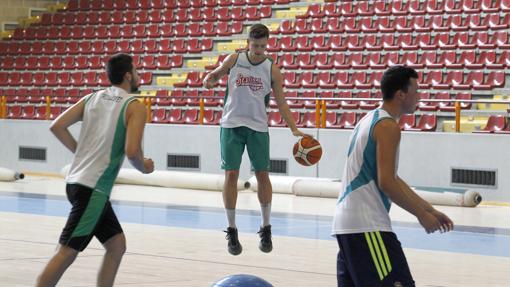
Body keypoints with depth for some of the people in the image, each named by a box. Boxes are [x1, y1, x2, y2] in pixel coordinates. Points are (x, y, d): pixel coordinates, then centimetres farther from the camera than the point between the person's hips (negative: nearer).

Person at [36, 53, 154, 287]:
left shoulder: (92, 98, 13)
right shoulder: (135, 107, -6)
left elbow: (57, 127, 7)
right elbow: (132, 151, -18)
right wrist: (144, 167, 2)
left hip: (77, 180, 8)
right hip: (93, 188, -8)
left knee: (117, 245, 17)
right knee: (66, 253, -10)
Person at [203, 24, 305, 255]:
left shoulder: (272, 70, -2)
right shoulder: (234, 60, -1)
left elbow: (281, 102, 2)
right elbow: (216, 73, 16)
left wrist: (294, 129, -8)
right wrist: (209, 80, -9)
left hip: (258, 127, 0)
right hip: (231, 124, 0)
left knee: (262, 174, 1)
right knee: (231, 174, -3)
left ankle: (266, 229, 14)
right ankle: (232, 231, 5)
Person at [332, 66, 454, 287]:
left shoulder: (371, 120, 20)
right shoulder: (388, 126, -11)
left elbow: (392, 178, 24)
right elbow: (386, 183, -18)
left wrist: (429, 209, 22)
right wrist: (422, 215, -9)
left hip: (346, 222, 10)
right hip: (367, 225, -10)